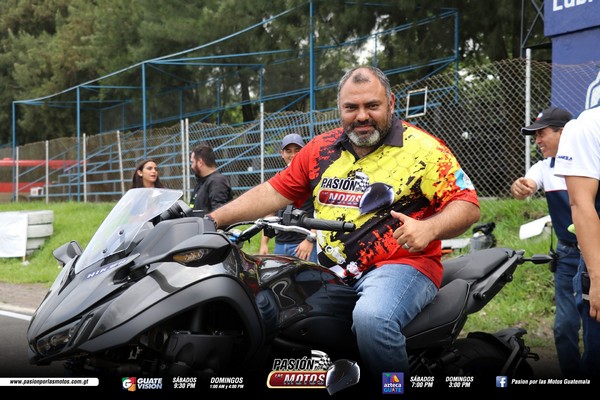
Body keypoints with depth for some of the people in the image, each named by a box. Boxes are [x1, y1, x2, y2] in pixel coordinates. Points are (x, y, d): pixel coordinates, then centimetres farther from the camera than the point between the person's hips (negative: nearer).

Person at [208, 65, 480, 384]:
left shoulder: (423, 148, -3)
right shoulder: (321, 149, 12)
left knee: (372, 318, -36)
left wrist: (429, 228, -25)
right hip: (332, 273, 6)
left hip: (401, 265, -5)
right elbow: (274, 192, 14)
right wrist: (213, 220, 5)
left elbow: (467, 204, -5)